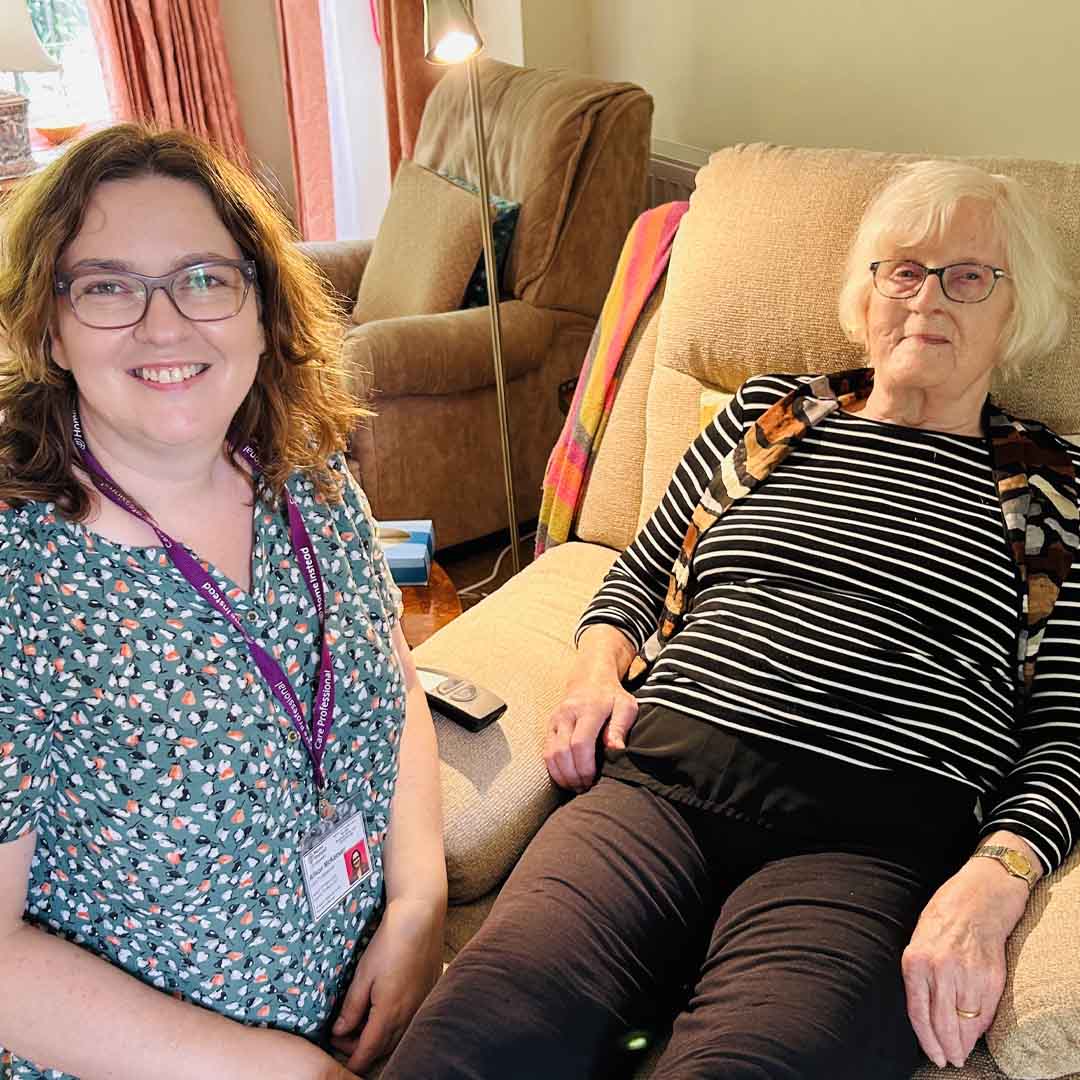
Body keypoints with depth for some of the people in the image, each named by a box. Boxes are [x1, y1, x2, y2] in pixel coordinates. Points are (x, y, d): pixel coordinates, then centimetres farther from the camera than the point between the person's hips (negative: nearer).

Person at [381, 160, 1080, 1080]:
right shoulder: (767, 414, 21)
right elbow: (641, 571, 27)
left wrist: (989, 882, -11)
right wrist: (597, 669, 6)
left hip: (871, 838, -1)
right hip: (662, 776, 2)